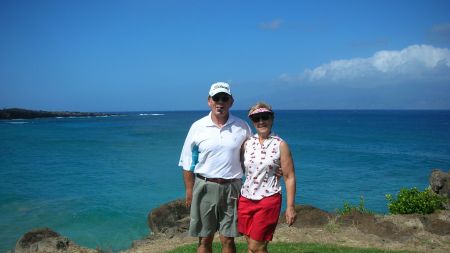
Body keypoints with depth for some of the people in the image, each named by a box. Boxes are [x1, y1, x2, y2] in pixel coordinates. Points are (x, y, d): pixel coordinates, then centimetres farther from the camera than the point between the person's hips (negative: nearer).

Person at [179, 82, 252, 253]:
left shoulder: (242, 127, 1)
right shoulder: (197, 127, -1)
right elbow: (188, 163, 3)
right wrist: (189, 191, -1)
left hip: (231, 187, 0)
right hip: (204, 187, 0)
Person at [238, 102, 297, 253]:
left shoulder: (280, 145, -5)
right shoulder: (247, 143, 5)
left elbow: (289, 177, -5)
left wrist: (290, 206, -8)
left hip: (268, 200, -4)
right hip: (246, 199, 4)